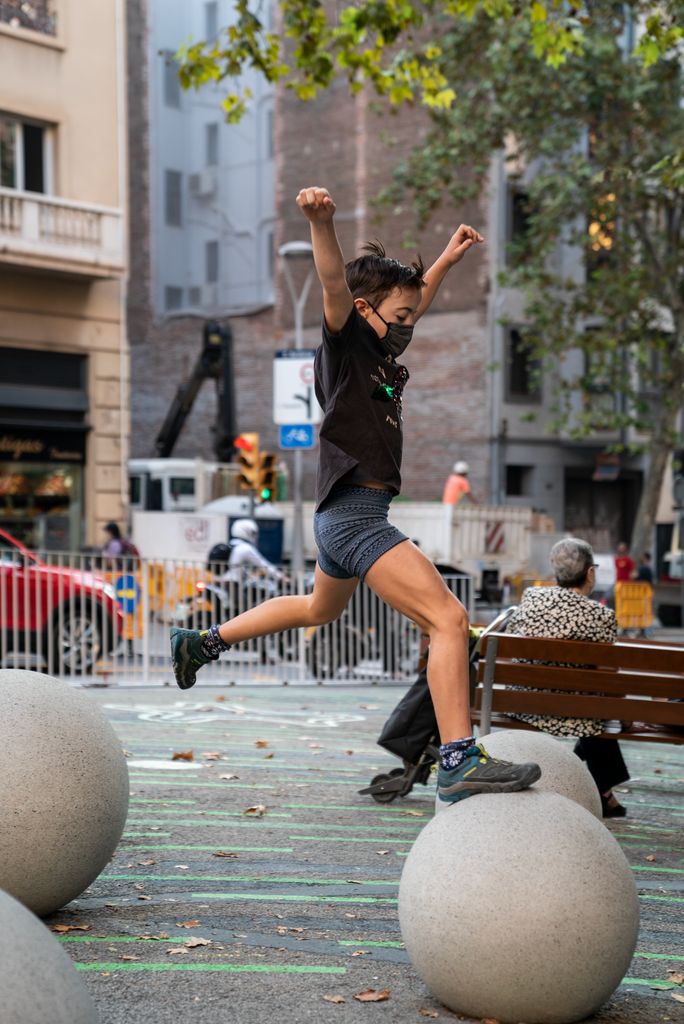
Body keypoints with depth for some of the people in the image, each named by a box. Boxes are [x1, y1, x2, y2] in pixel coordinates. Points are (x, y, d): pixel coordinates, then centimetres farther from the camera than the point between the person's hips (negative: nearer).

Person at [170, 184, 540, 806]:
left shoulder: (382, 353, 15)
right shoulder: (346, 343, -8)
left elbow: (411, 306, 35)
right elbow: (335, 284, -27)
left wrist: (448, 258, 39)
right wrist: (321, 222, -44)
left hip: (347, 519, 11)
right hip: (354, 514, -11)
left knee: (320, 610, 33)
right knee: (449, 619, -19)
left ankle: (201, 643, 44)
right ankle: (459, 764, -24)